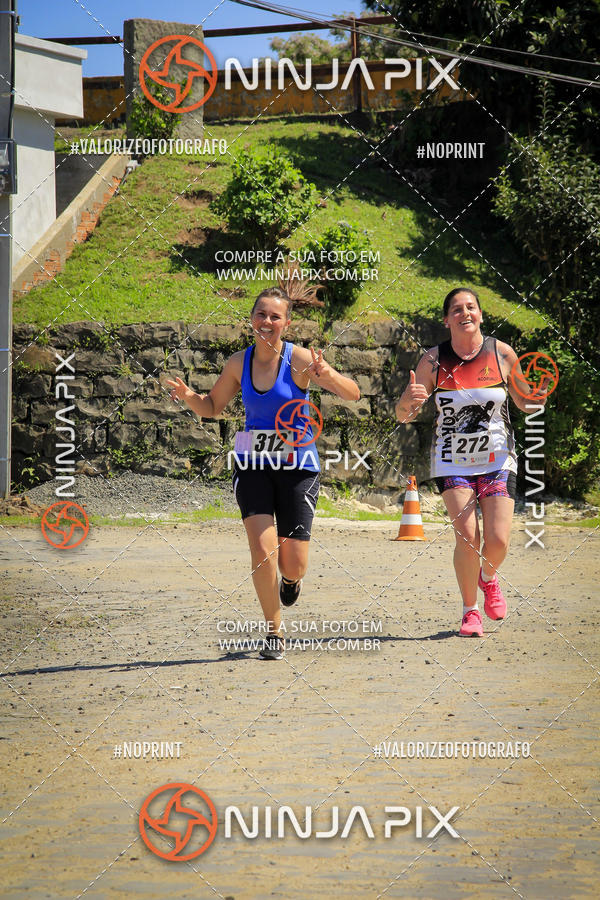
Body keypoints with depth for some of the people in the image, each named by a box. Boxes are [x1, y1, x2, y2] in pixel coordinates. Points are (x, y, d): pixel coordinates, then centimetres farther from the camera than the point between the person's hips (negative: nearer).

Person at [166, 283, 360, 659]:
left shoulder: (299, 359, -10)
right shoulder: (239, 363, 1)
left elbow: (353, 394, -15)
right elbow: (212, 407, 16)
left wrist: (328, 376, -35)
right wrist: (189, 396, -5)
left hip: (298, 466, -2)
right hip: (254, 465, 2)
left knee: (293, 564, -2)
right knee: (263, 551, -13)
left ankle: (291, 579, 37)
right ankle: (274, 631, 5)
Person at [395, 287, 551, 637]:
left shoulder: (503, 354, -3)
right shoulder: (433, 361, -5)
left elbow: (523, 402, 11)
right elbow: (403, 415, -2)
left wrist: (539, 397, -12)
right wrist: (408, 401, -25)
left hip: (497, 460, 1)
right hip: (452, 461, 0)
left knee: (498, 539, -11)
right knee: (467, 537, -14)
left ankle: (489, 578, 25)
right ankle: (470, 610, 6)